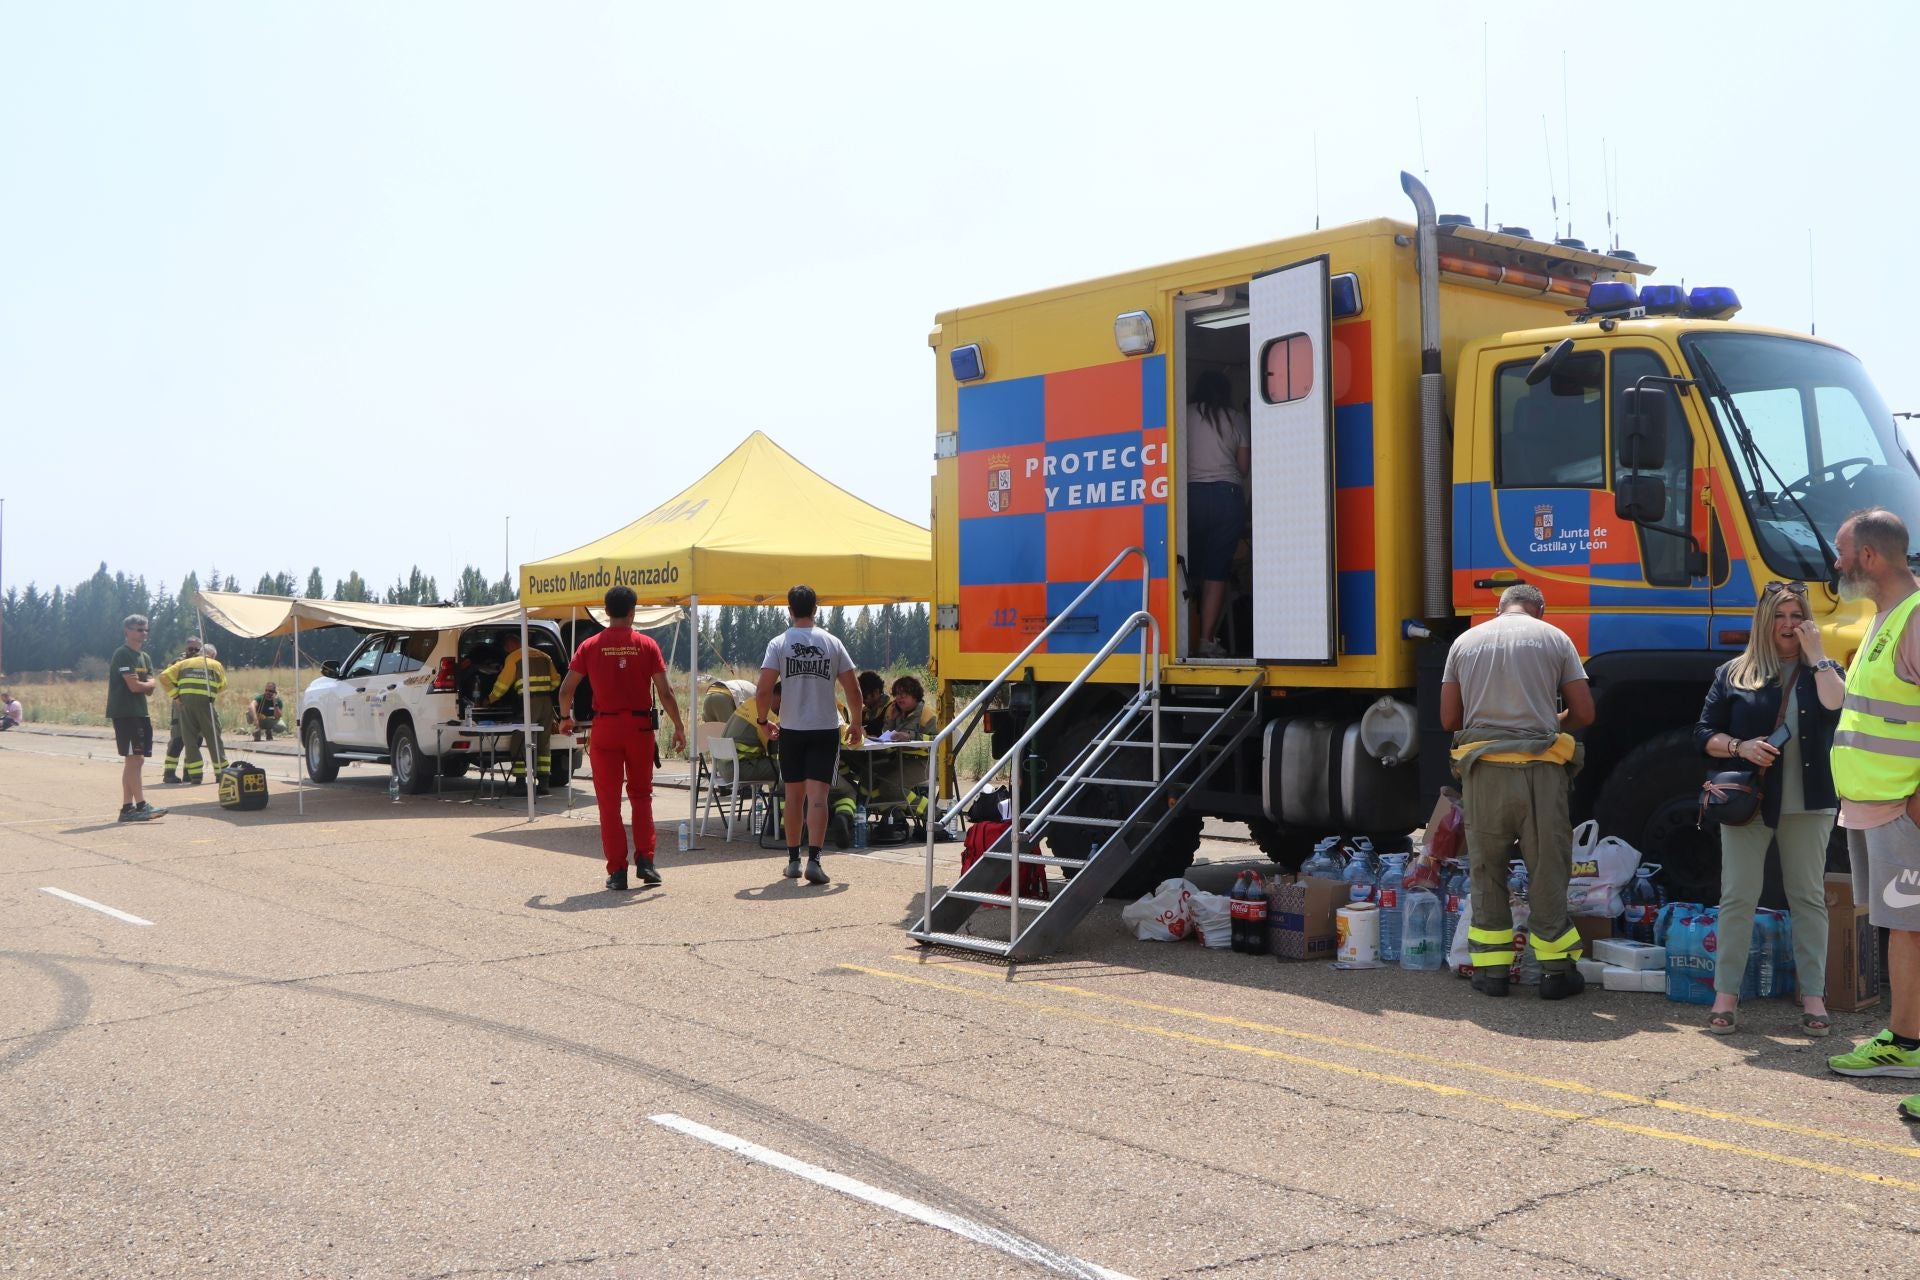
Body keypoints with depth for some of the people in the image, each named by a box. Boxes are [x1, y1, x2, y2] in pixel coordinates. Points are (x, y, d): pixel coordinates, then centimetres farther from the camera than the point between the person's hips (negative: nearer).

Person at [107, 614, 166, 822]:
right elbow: (133, 686, -17)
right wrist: (147, 684, 2)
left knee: (133, 760, 7)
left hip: (140, 713, 9)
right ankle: (141, 805, -16)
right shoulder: (122, 654, -9)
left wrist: (142, 683, -11)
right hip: (124, 712, -9)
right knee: (134, 758, -12)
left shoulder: (145, 658, 18)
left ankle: (127, 808, 9)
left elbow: (150, 689, 10)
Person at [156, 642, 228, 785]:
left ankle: (195, 775, 4)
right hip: (205, 702, -2)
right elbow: (223, 686, 13)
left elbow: (164, 676, 12)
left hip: (186, 703, 2)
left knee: (190, 739, 7)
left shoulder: (185, 663, 19)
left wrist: (175, 695, 10)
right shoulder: (216, 665, 15)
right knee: (213, 738, 7)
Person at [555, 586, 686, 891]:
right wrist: (679, 727, 3)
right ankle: (645, 860, 7)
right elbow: (664, 692, -7)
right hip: (640, 727, 0)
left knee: (609, 800, 6)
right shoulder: (646, 645, -3)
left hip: (605, 728, 0)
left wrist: (565, 718, 18)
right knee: (641, 794, 16)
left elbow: (566, 689, 0)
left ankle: (617, 871, 5)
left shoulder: (591, 646, -2)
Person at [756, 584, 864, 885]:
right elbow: (853, 690, 1)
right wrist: (856, 723, 14)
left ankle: (793, 860, 19)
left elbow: (763, 691, -11)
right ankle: (813, 860, -15)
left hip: (791, 730, 0)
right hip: (825, 729, 0)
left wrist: (762, 719, 6)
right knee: (817, 795, -4)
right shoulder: (832, 643, 0)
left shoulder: (778, 643, -4)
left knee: (794, 795, 12)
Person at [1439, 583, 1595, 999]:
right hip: (1539, 769, -1)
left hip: (1481, 769, 2)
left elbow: (1449, 718, 10)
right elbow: (1584, 712, 4)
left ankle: (1491, 969, 12)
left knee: (1486, 870, 10)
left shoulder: (1465, 642, 11)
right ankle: (1556, 969, 12)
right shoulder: (1553, 638, 6)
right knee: (1547, 869, 6)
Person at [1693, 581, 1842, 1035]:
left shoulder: (1821, 671, 9)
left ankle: (1813, 996, 11)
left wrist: (1816, 655, -10)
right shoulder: (1733, 674, 7)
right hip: (1747, 803, 0)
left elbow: (1838, 708, -14)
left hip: (1807, 805, 1)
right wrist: (1740, 747, -14)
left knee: (1809, 898, 5)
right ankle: (1726, 995, 4)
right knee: (1738, 897, -1)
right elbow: (1704, 734, 5)